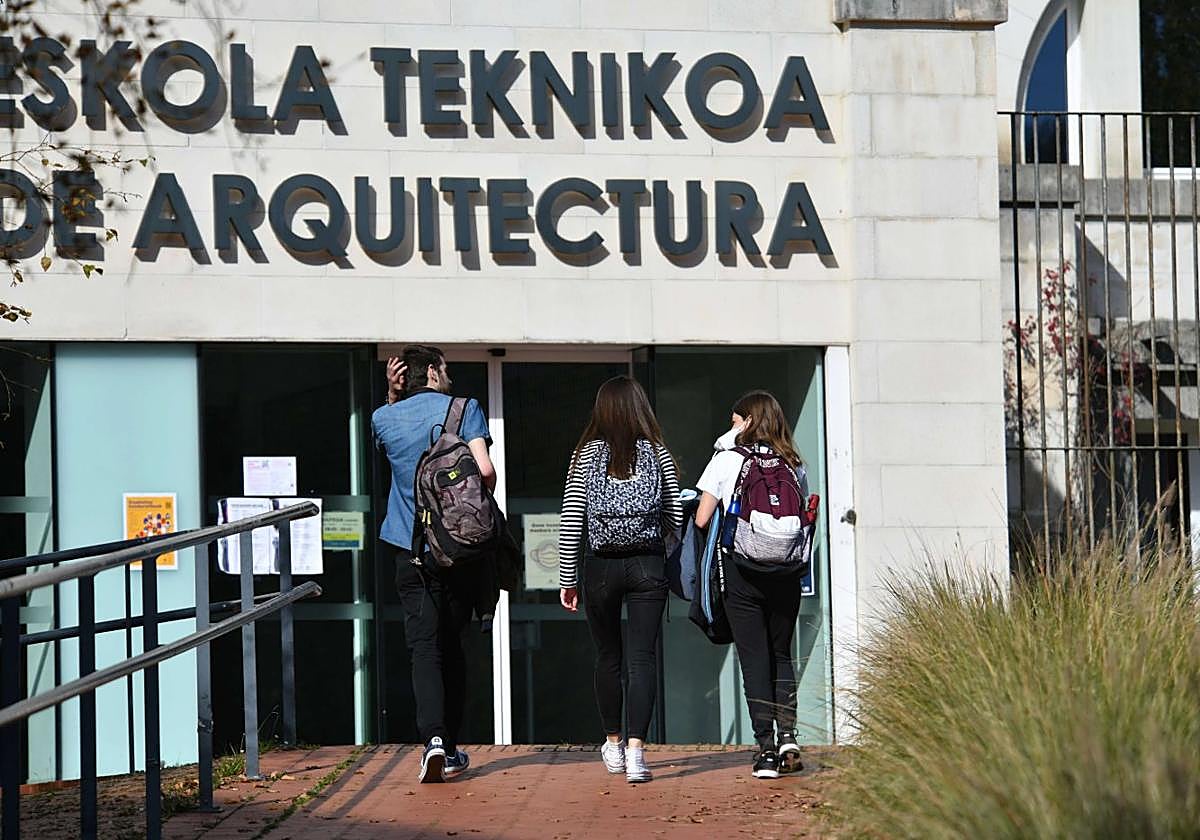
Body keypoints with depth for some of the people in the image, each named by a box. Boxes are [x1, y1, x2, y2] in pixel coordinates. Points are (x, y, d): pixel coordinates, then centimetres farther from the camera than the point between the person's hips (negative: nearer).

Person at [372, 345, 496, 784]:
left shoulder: (385, 418, 5)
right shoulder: (464, 409, -2)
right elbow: (485, 470, -15)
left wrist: (392, 395, 15)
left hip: (412, 553, 1)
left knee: (425, 648, -4)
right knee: (451, 647, 11)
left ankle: (433, 739, -23)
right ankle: (450, 748, 15)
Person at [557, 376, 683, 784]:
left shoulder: (585, 456, -1)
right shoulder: (658, 454, 0)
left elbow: (571, 521, -3)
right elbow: (675, 518, 3)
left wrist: (567, 579, 3)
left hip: (601, 566, 0)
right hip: (648, 565, 0)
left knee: (608, 657, 15)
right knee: (643, 657, -1)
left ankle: (613, 745, 26)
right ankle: (636, 748, -12)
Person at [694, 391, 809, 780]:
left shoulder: (726, 459, -2)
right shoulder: (794, 465, 6)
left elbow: (702, 519, -1)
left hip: (742, 571, -3)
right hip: (786, 572, 3)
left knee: (755, 659, 1)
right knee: (781, 654, 15)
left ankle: (766, 748, -1)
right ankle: (788, 735, 1)